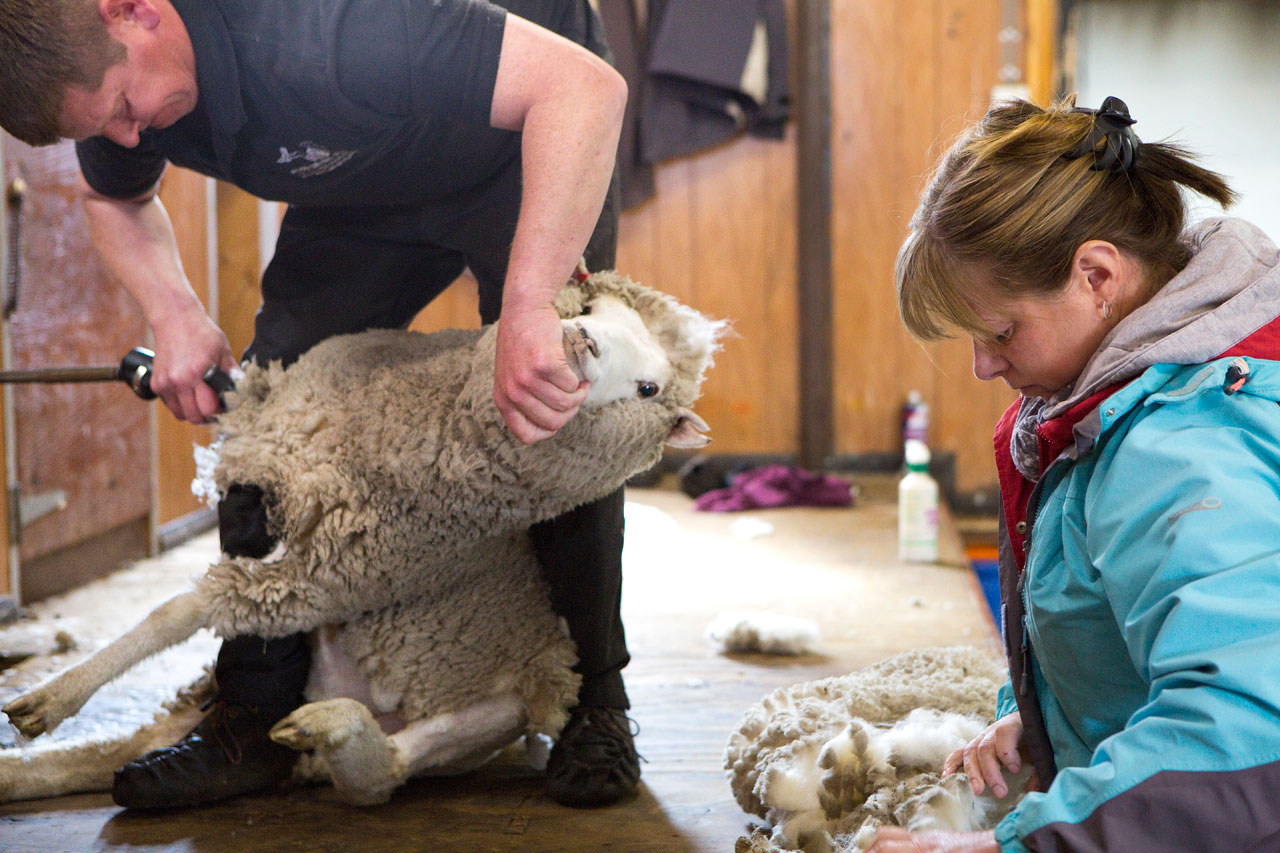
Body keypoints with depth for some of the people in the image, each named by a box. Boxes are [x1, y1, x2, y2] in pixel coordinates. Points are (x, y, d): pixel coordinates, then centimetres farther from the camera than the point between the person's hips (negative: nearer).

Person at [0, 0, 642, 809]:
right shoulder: (108, 74, -19)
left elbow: (586, 84, -51)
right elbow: (114, 199, 6)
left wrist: (529, 307, -57)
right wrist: (175, 315, -15)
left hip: (524, 148, -6)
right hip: (368, 188, 6)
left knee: (555, 406, -19)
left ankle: (596, 701, -2)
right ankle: (256, 719, -2)